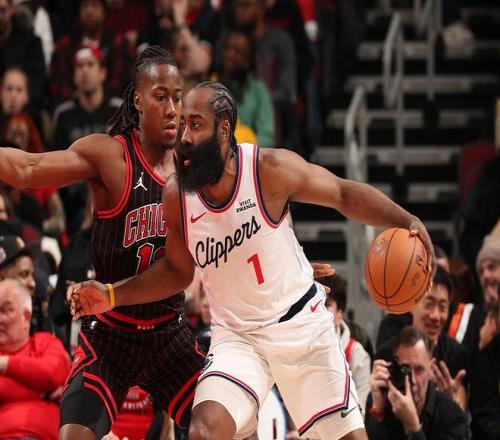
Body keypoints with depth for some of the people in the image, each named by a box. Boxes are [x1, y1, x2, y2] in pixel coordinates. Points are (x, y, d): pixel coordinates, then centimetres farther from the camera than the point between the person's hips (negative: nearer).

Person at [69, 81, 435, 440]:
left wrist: (406, 221, -19)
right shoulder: (176, 196, -9)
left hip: (302, 325, -1)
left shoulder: (271, 169, -18)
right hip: (237, 337, 1)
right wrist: (111, 297, -3)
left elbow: (344, 194, -5)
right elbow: (178, 271, 7)